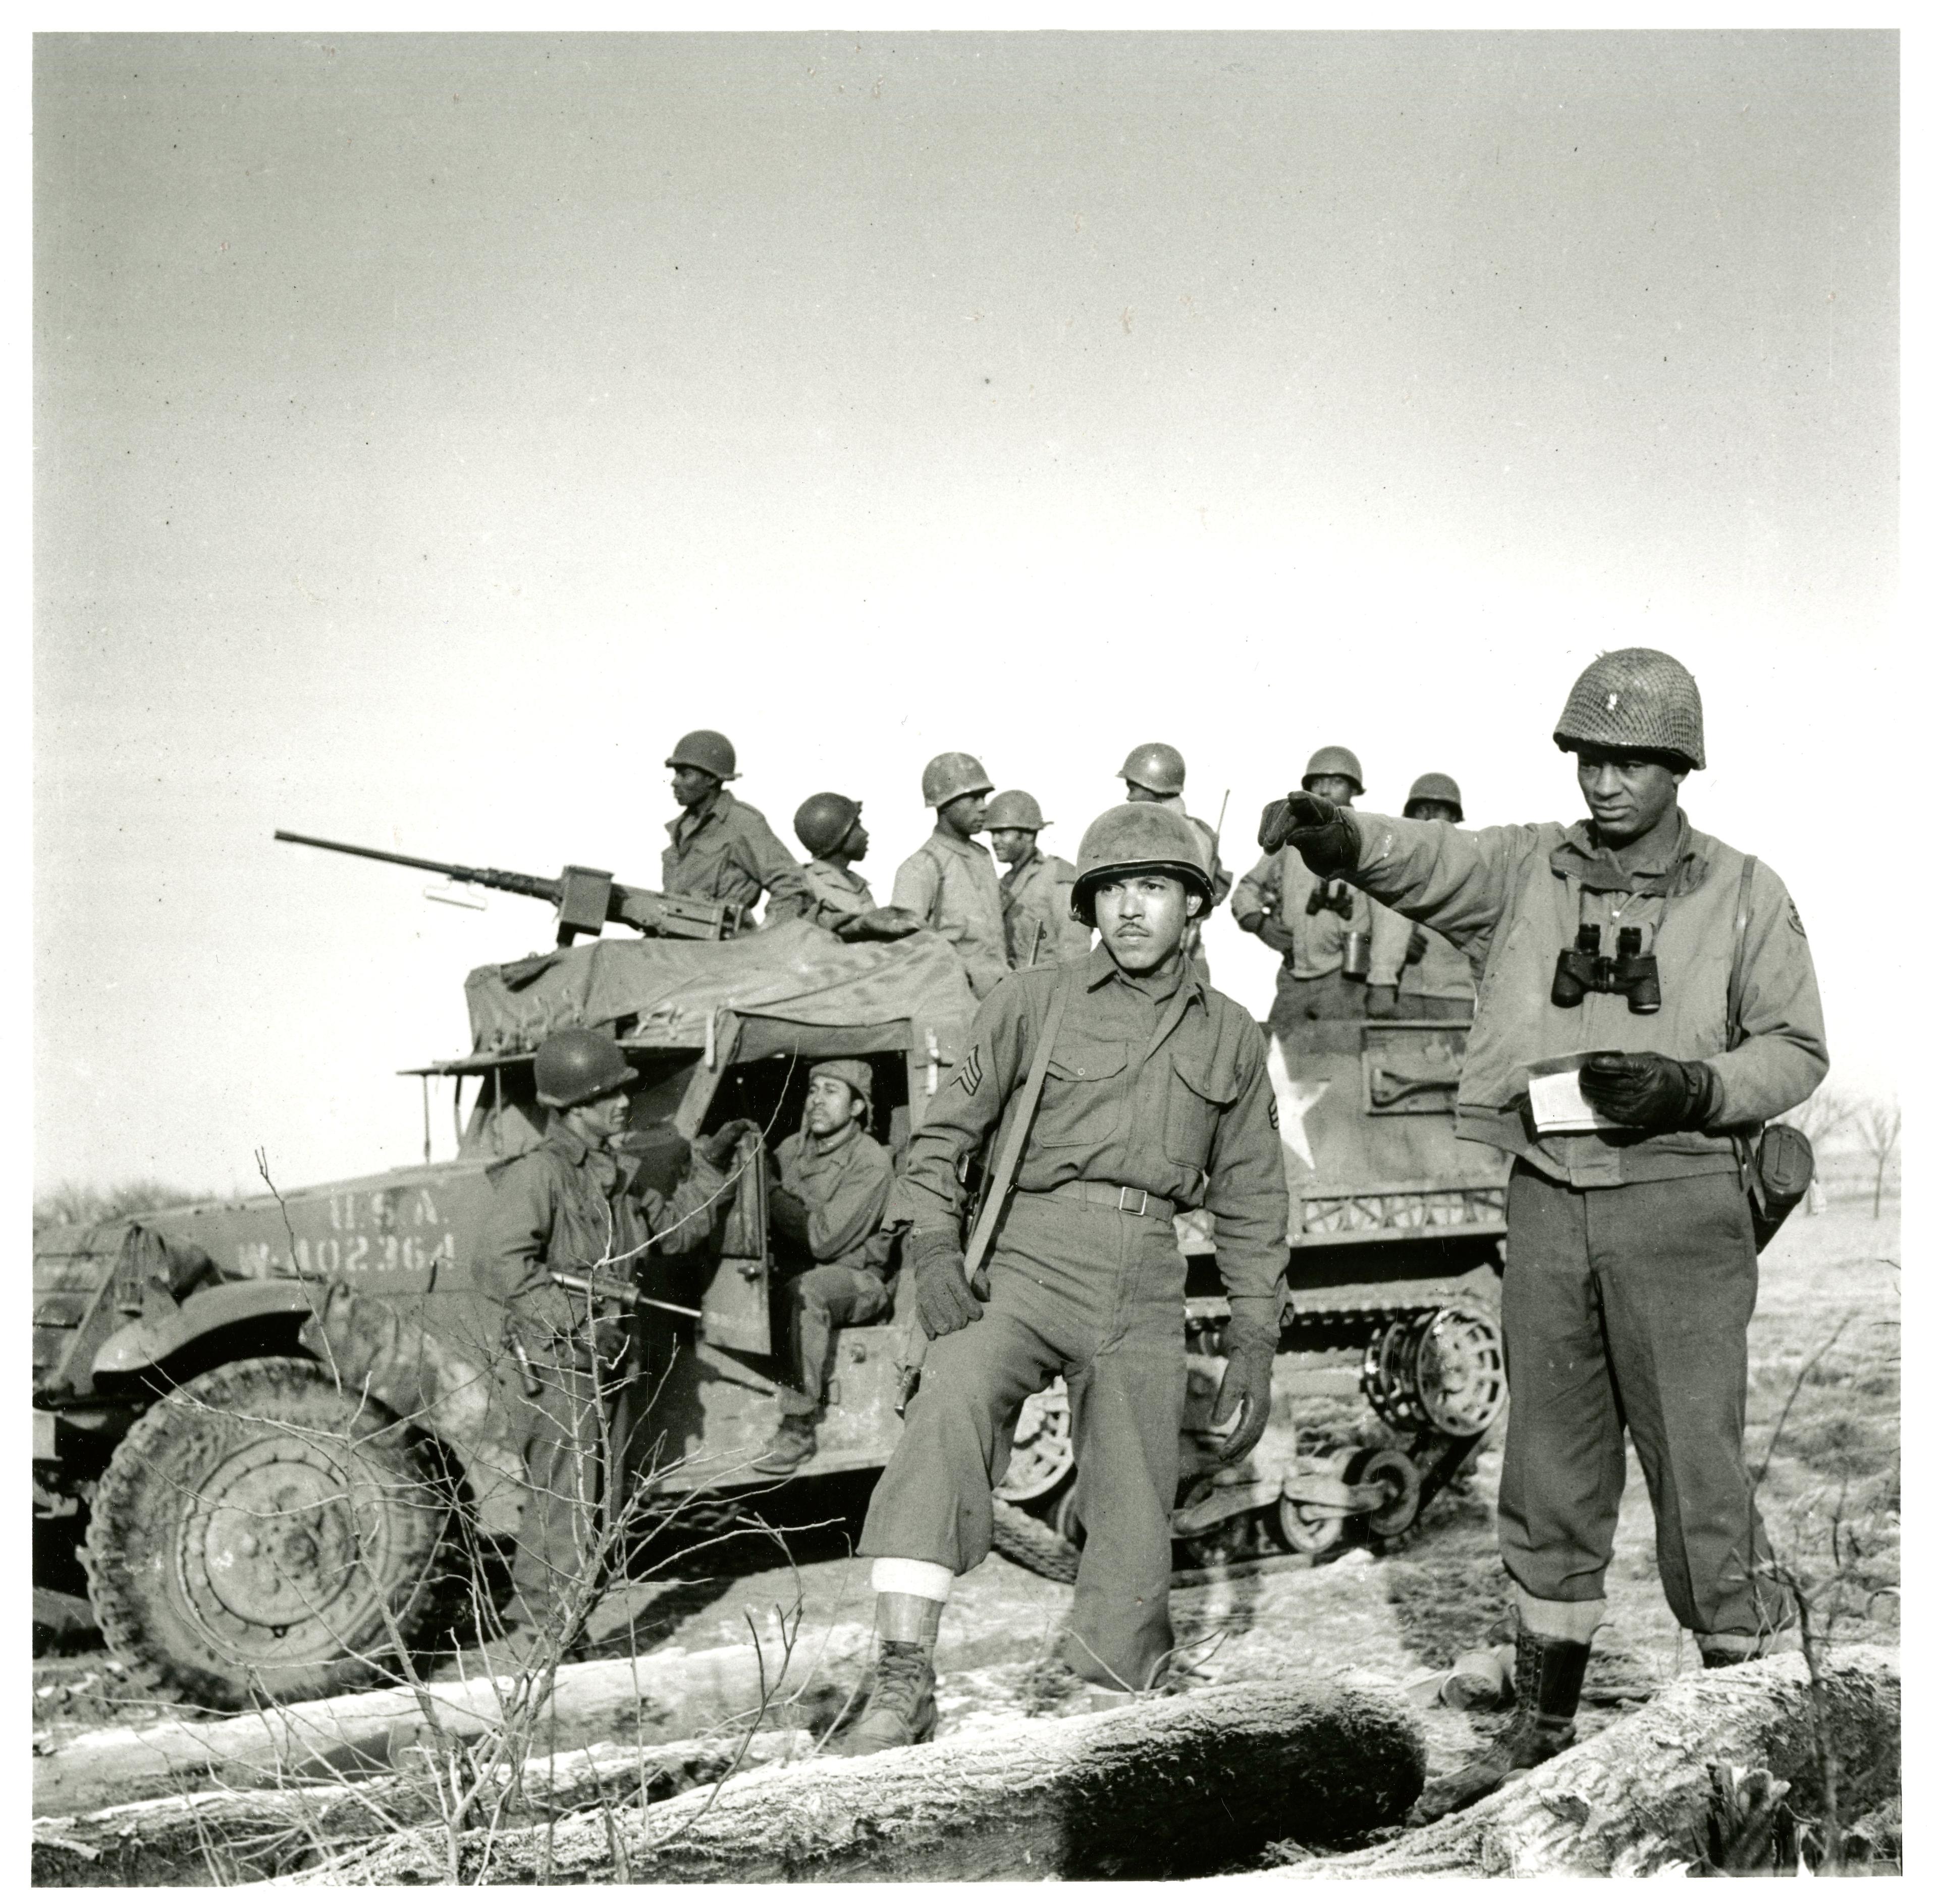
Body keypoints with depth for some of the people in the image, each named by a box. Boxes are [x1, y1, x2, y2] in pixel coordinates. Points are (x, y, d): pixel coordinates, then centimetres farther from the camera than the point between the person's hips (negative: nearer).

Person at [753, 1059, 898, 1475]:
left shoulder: (871, 1164, -13)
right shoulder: (791, 1149, 8)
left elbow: (825, 1239, -20)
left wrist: (776, 1199, -14)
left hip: (859, 1281, -6)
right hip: (798, 1272, 6)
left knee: (806, 1289, -37)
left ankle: (799, 1429, -35)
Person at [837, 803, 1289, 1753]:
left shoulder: (1228, 1036, 15)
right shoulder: (1034, 1001, 8)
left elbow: (1252, 1201, 18)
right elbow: (945, 1129, 6)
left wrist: (1252, 1343, 12)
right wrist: (932, 1250, -10)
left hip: (1147, 1289, 3)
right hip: (1031, 1259, -2)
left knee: (1133, 1532, 1)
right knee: (953, 1397, -30)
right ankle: (903, 1676, -31)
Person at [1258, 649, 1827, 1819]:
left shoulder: (1743, 895, 3)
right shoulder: (1526, 871, 6)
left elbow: (1797, 1049, 5)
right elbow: (1423, 859, -10)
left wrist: (1690, 1089, -13)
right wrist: (1339, 837, -32)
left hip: (1681, 1204, -3)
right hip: (1548, 1199, 3)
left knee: (1698, 1468, -5)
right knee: (1549, 1473, 11)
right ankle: (1545, 1725, 25)